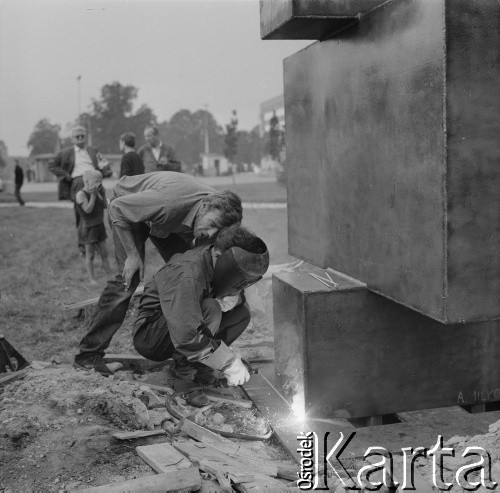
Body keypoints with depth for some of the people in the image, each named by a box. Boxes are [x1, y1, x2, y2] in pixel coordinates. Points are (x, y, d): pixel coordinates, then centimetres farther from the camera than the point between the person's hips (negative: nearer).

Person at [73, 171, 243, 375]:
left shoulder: (219, 209, -24)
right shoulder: (169, 201, -45)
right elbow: (116, 208, -29)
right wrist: (132, 255, -29)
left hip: (165, 220, 6)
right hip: (126, 204, -6)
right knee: (130, 275, -21)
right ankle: (89, 353, -16)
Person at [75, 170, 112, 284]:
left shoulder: (96, 193, 6)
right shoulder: (81, 194, -15)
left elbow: (105, 206, 4)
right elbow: (88, 209, -24)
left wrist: (99, 193, -5)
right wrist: (93, 195, -21)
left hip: (100, 225, 6)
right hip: (89, 228, -6)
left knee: (104, 252, 12)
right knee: (90, 254, 2)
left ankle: (109, 273, 22)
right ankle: (92, 278, 10)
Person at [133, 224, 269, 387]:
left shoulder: (218, 263, -7)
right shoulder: (188, 274, -33)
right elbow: (184, 337, -41)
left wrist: (234, 297, -15)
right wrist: (229, 363, -32)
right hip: (148, 336, -9)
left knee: (241, 314, -4)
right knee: (210, 309, -32)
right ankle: (184, 362, -10)